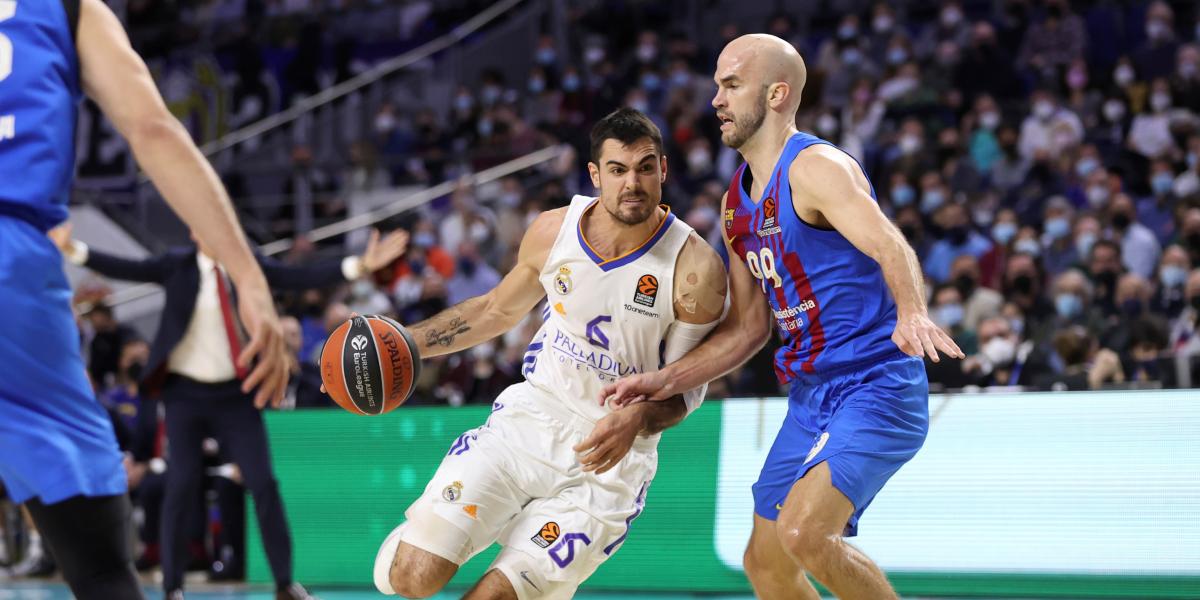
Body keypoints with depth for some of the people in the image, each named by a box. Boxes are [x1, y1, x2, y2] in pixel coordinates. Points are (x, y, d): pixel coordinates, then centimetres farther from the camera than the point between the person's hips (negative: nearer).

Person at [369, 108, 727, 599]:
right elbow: (498, 310, 15)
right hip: (531, 416, 3)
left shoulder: (696, 269, -15)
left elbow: (688, 385, -7)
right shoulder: (554, 231, -4)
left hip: (611, 455, -3)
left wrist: (637, 420, -28)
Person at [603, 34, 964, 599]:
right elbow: (747, 326, 18)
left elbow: (891, 249, -30)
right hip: (810, 397, 9)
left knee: (804, 534, -27)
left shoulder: (817, 168, -14)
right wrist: (661, 381, 8)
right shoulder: (738, 201, 13)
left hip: (877, 387, -9)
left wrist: (912, 315, -51)